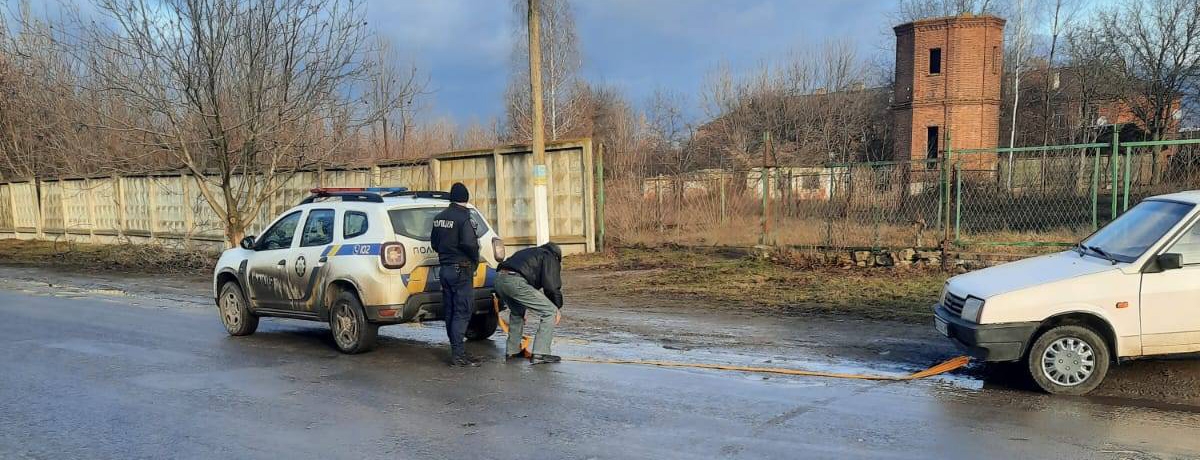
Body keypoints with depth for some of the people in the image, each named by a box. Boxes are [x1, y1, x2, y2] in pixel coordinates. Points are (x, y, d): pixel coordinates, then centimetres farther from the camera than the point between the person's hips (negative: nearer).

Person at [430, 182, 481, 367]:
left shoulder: (439, 217, 11)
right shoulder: (463, 218, -16)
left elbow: (434, 242, 18)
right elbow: (469, 243, -25)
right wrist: (475, 259, -8)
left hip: (445, 268, 8)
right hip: (461, 269, -8)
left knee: (449, 311, 12)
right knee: (462, 312, -6)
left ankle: (456, 350, 21)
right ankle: (458, 354, -8)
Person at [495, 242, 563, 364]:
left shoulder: (528, 252, 39)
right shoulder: (550, 257, 16)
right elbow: (552, 286, 3)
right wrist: (557, 307, 15)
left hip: (499, 279, 8)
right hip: (515, 282, -8)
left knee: (517, 312, 34)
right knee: (550, 312, 1)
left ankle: (512, 351, 35)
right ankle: (540, 354, -3)